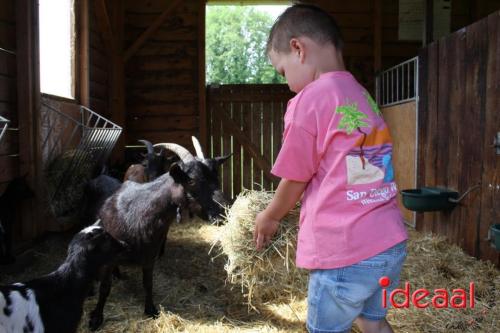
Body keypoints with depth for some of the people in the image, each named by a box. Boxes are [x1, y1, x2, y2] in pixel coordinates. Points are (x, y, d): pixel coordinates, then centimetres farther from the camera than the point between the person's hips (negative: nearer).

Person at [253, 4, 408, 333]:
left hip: (345, 251, -7)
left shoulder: (309, 100, -12)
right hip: (392, 243, 7)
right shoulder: (366, 99, 11)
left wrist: (269, 217, 14)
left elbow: (294, 180, -4)